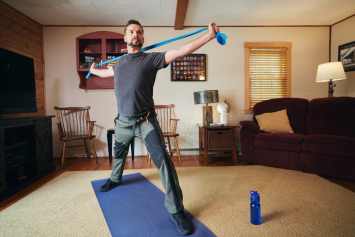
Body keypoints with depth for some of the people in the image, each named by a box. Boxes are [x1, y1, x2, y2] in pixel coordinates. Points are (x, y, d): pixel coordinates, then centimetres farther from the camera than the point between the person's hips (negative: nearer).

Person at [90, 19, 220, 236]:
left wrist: (209, 36, -23)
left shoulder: (151, 58, -3)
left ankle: (176, 211, -6)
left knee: (163, 161, -15)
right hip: (123, 121, 5)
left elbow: (180, 51, -15)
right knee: (118, 153, 27)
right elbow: (107, 72, 36)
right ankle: (115, 179, 59)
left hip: (145, 121, -5)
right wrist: (94, 70, 54)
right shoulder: (119, 63, 12)